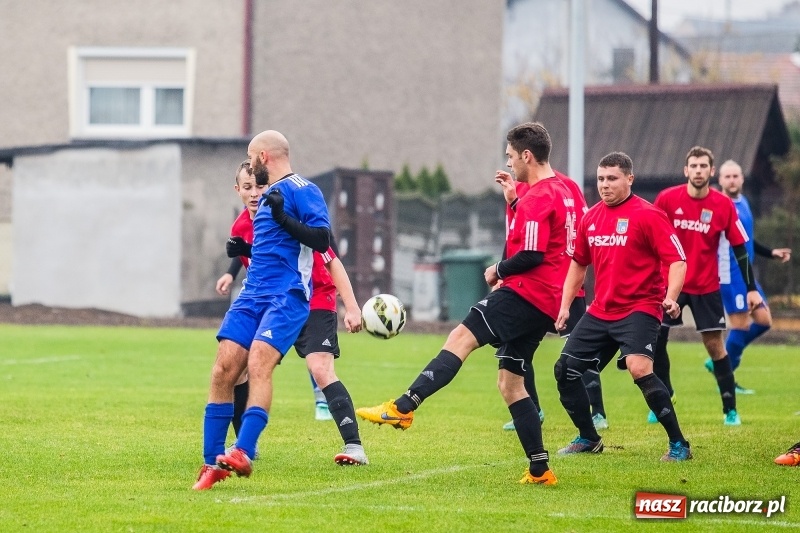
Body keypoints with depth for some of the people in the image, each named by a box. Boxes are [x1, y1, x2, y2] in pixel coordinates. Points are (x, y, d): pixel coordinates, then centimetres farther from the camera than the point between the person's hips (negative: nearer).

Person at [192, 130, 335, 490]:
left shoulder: (301, 190, -4)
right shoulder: (267, 197, 23)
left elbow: (322, 240, -15)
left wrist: (283, 218, -22)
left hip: (286, 296, -8)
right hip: (252, 294, 8)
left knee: (258, 365, -25)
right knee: (223, 370, -5)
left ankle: (243, 454, -33)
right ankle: (212, 464, -3)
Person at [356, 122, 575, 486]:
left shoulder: (538, 198, -13)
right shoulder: (561, 191, 19)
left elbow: (531, 255, -20)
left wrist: (498, 271, -5)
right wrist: (514, 197, 15)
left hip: (526, 293, -10)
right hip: (544, 303, 10)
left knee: (461, 338, -19)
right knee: (509, 382, 11)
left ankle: (403, 407, -31)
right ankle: (539, 470, 8)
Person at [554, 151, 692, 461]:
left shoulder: (647, 215, -11)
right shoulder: (591, 218, 9)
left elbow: (677, 260, -15)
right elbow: (578, 263, 22)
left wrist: (670, 297, -31)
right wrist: (565, 305, 16)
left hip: (639, 309, -8)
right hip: (600, 311, 8)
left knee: (639, 367, -28)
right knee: (565, 369, 6)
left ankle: (678, 445, -19)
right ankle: (588, 439, 26)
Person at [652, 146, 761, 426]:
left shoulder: (724, 205, -7)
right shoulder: (667, 199, -8)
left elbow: (740, 248, -1)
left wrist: (751, 288, -3)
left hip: (706, 287, -1)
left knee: (715, 345, -1)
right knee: (656, 340, -2)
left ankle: (730, 410, 6)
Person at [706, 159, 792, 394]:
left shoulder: (743, 203, 13)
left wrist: (771, 253, 25)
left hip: (746, 275, 9)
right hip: (730, 276, -9)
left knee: (764, 320, 9)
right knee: (741, 325, -6)